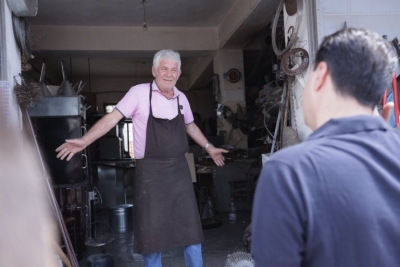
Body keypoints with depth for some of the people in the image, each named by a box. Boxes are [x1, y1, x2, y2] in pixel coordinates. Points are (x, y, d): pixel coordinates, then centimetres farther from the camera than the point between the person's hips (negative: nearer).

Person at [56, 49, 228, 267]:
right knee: (151, 229, 5)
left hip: (179, 169, 4)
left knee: (189, 224, 9)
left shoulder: (181, 98, 8)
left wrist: (209, 147, 27)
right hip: (150, 171, -4)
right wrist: (84, 141, -21)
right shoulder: (139, 93, -7)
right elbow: (112, 118, -11)